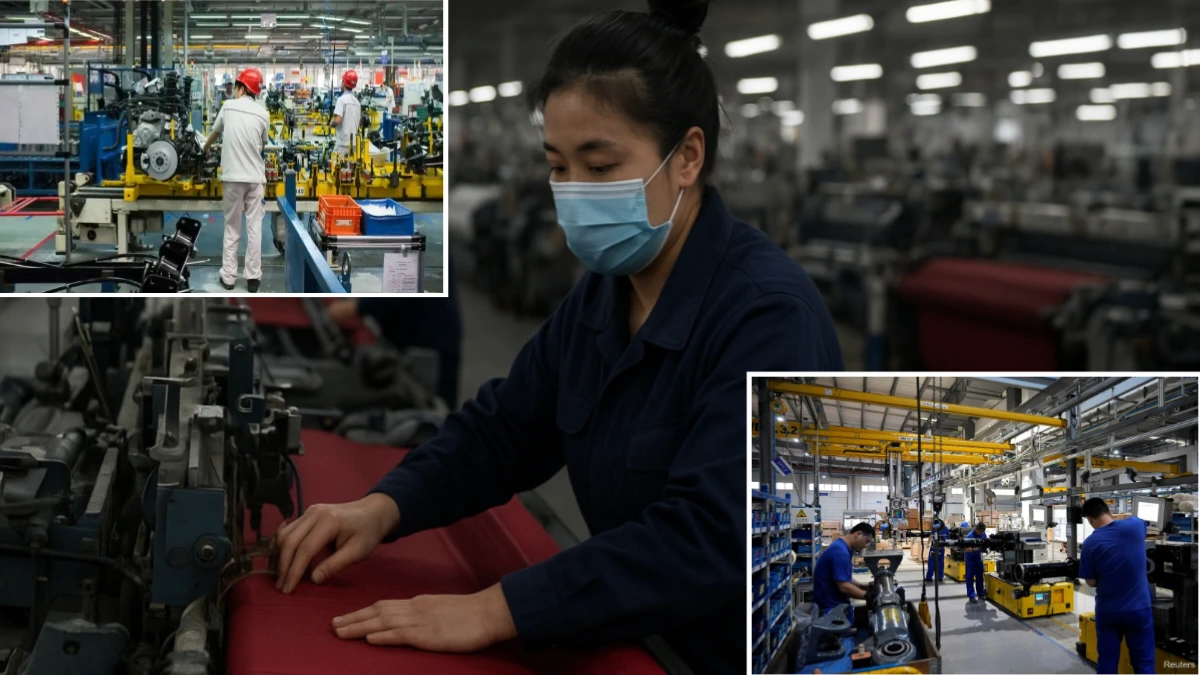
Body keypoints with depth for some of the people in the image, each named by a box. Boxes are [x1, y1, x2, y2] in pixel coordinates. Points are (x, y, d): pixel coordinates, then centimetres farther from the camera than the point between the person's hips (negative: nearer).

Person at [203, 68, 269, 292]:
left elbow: (215, 133, 20)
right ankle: (253, 277, 4)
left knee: (232, 228, 7)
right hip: (255, 177, 0)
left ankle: (228, 276, 9)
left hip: (233, 176, 0)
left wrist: (206, 148, 42)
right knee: (254, 227, 4)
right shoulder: (263, 114, 1)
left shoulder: (228, 107, 2)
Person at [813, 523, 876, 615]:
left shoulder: (842, 547, 11)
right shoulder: (840, 551, -22)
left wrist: (862, 585, 6)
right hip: (831, 608, -10)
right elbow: (843, 586, -25)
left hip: (836, 605, 10)